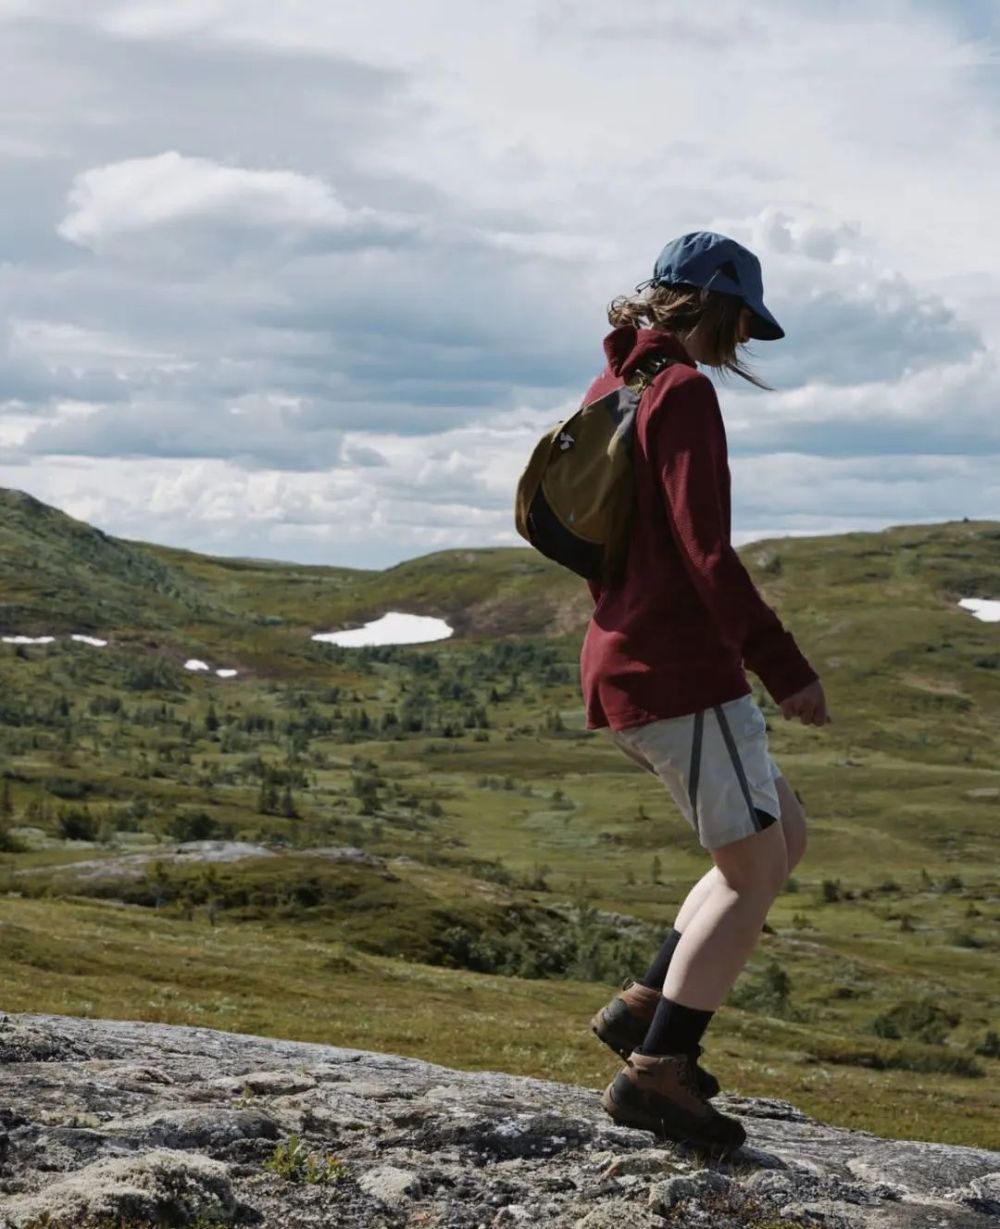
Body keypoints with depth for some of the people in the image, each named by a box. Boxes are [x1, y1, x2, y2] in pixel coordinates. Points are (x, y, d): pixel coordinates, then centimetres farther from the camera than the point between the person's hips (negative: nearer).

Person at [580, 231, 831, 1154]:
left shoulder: (610, 391, 16)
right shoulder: (683, 392, -12)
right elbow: (706, 551, -20)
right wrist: (786, 669, -17)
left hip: (620, 663, 9)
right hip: (682, 671, -9)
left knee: (785, 838, 17)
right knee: (754, 873, -1)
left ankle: (646, 1006, 14)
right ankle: (654, 1073, -3)